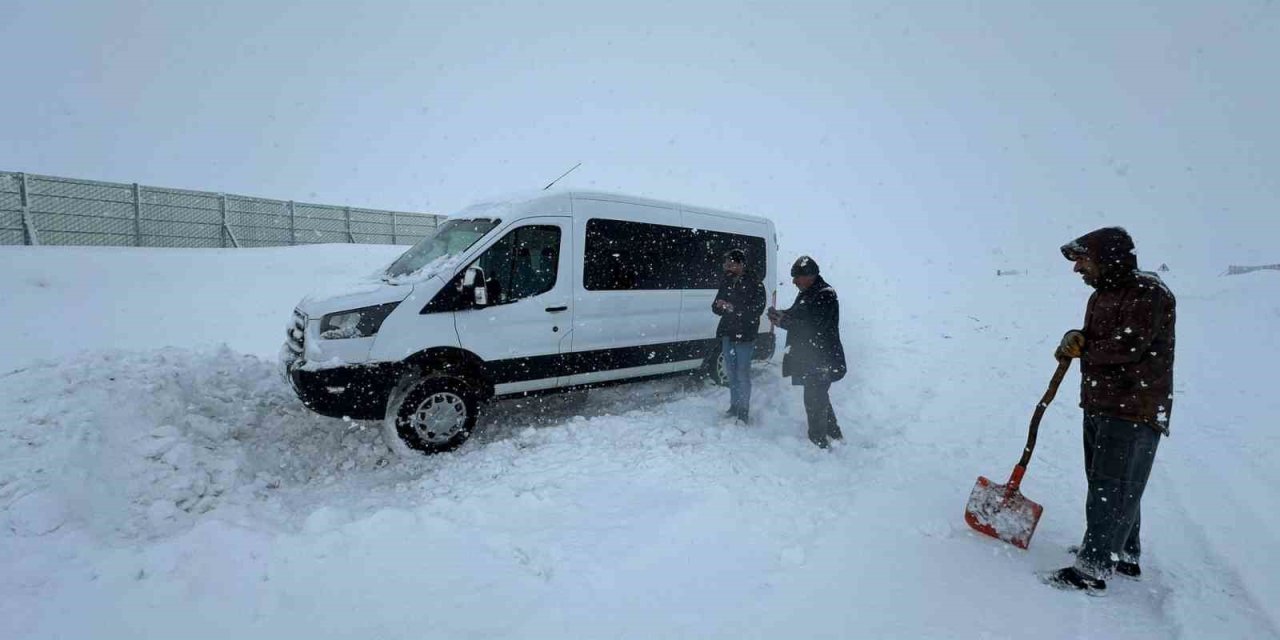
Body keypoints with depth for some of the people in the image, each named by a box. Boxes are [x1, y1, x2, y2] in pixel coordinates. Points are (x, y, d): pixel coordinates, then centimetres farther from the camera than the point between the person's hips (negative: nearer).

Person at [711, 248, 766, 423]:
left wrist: (733, 308, -23)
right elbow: (715, 307, 11)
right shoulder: (726, 282, 9)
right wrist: (720, 306, -13)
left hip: (745, 336, -6)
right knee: (731, 372, 13)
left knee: (742, 373, -2)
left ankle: (743, 411, 9)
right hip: (727, 334, 6)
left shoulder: (754, 283, -9)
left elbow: (758, 309, -17)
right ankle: (734, 406, 26)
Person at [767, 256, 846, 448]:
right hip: (809, 358, 10)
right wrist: (781, 314, -2)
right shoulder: (807, 293, 11)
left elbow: (813, 327, -25)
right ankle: (834, 434, 37)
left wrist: (782, 322, -22)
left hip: (821, 361, -10)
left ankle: (818, 441, 11)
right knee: (819, 397, 21)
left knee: (814, 400, -4)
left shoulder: (826, 296, -18)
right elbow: (797, 315, 19)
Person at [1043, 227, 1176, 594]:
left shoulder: (1148, 292, -14)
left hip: (1135, 411, -9)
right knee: (1106, 484, 19)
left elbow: (1129, 345, -23)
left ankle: (1092, 569, 2)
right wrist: (1077, 338, -5)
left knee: (1113, 489, -4)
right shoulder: (1102, 295, 14)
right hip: (1099, 405, 9)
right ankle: (1124, 556, 35)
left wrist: (1084, 350, -8)